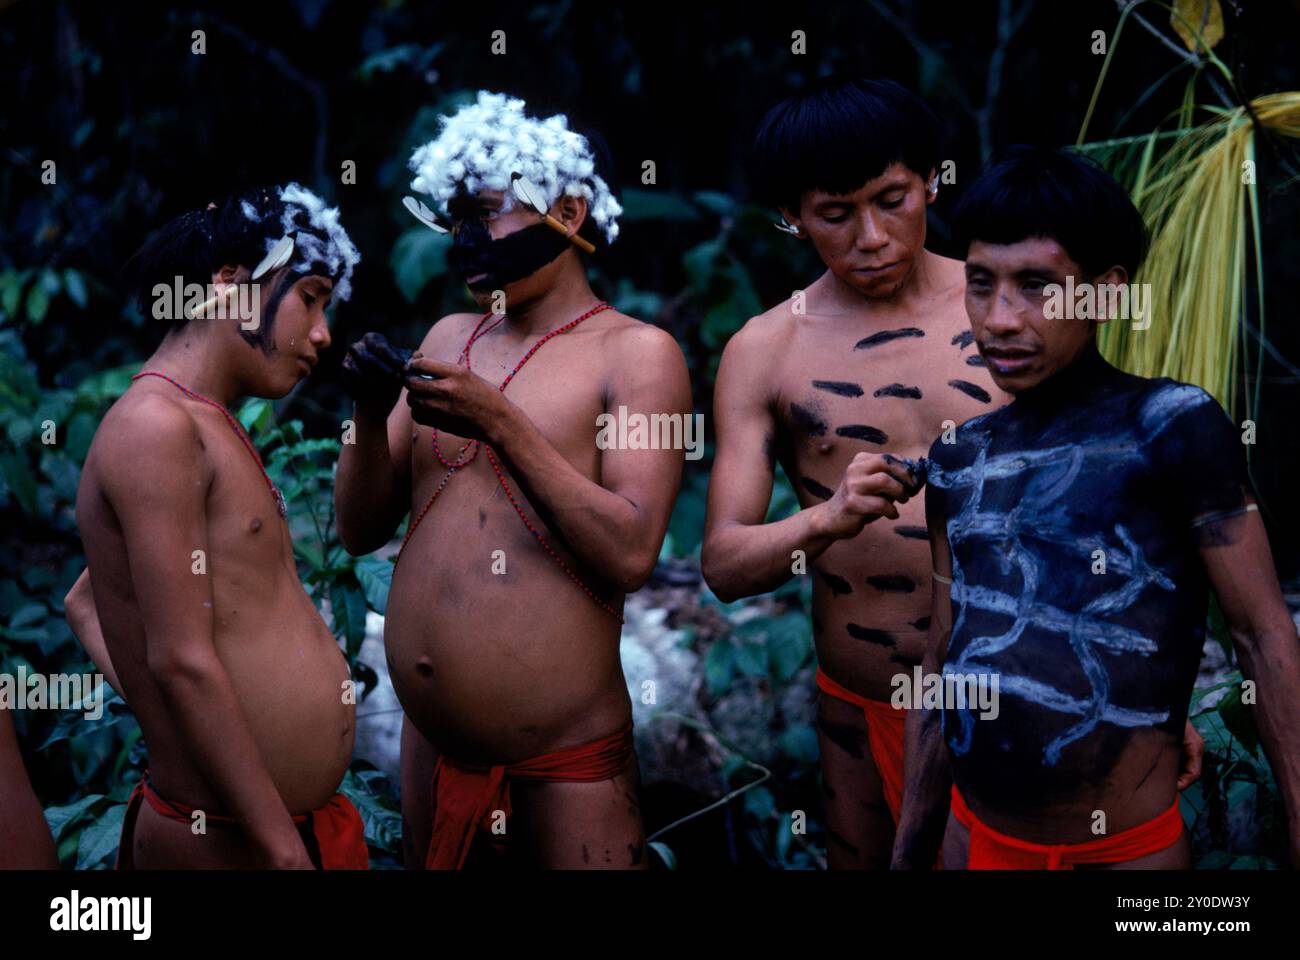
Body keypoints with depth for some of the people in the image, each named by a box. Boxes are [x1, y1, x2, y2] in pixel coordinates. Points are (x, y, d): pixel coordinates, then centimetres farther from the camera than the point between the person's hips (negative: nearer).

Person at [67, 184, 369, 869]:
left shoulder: (209, 429, 15)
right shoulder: (156, 426, -15)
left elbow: (85, 604, 25)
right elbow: (182, 659, -21)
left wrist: (152, 704, 10)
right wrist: (285, 850, -20)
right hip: (229, 842, -9)